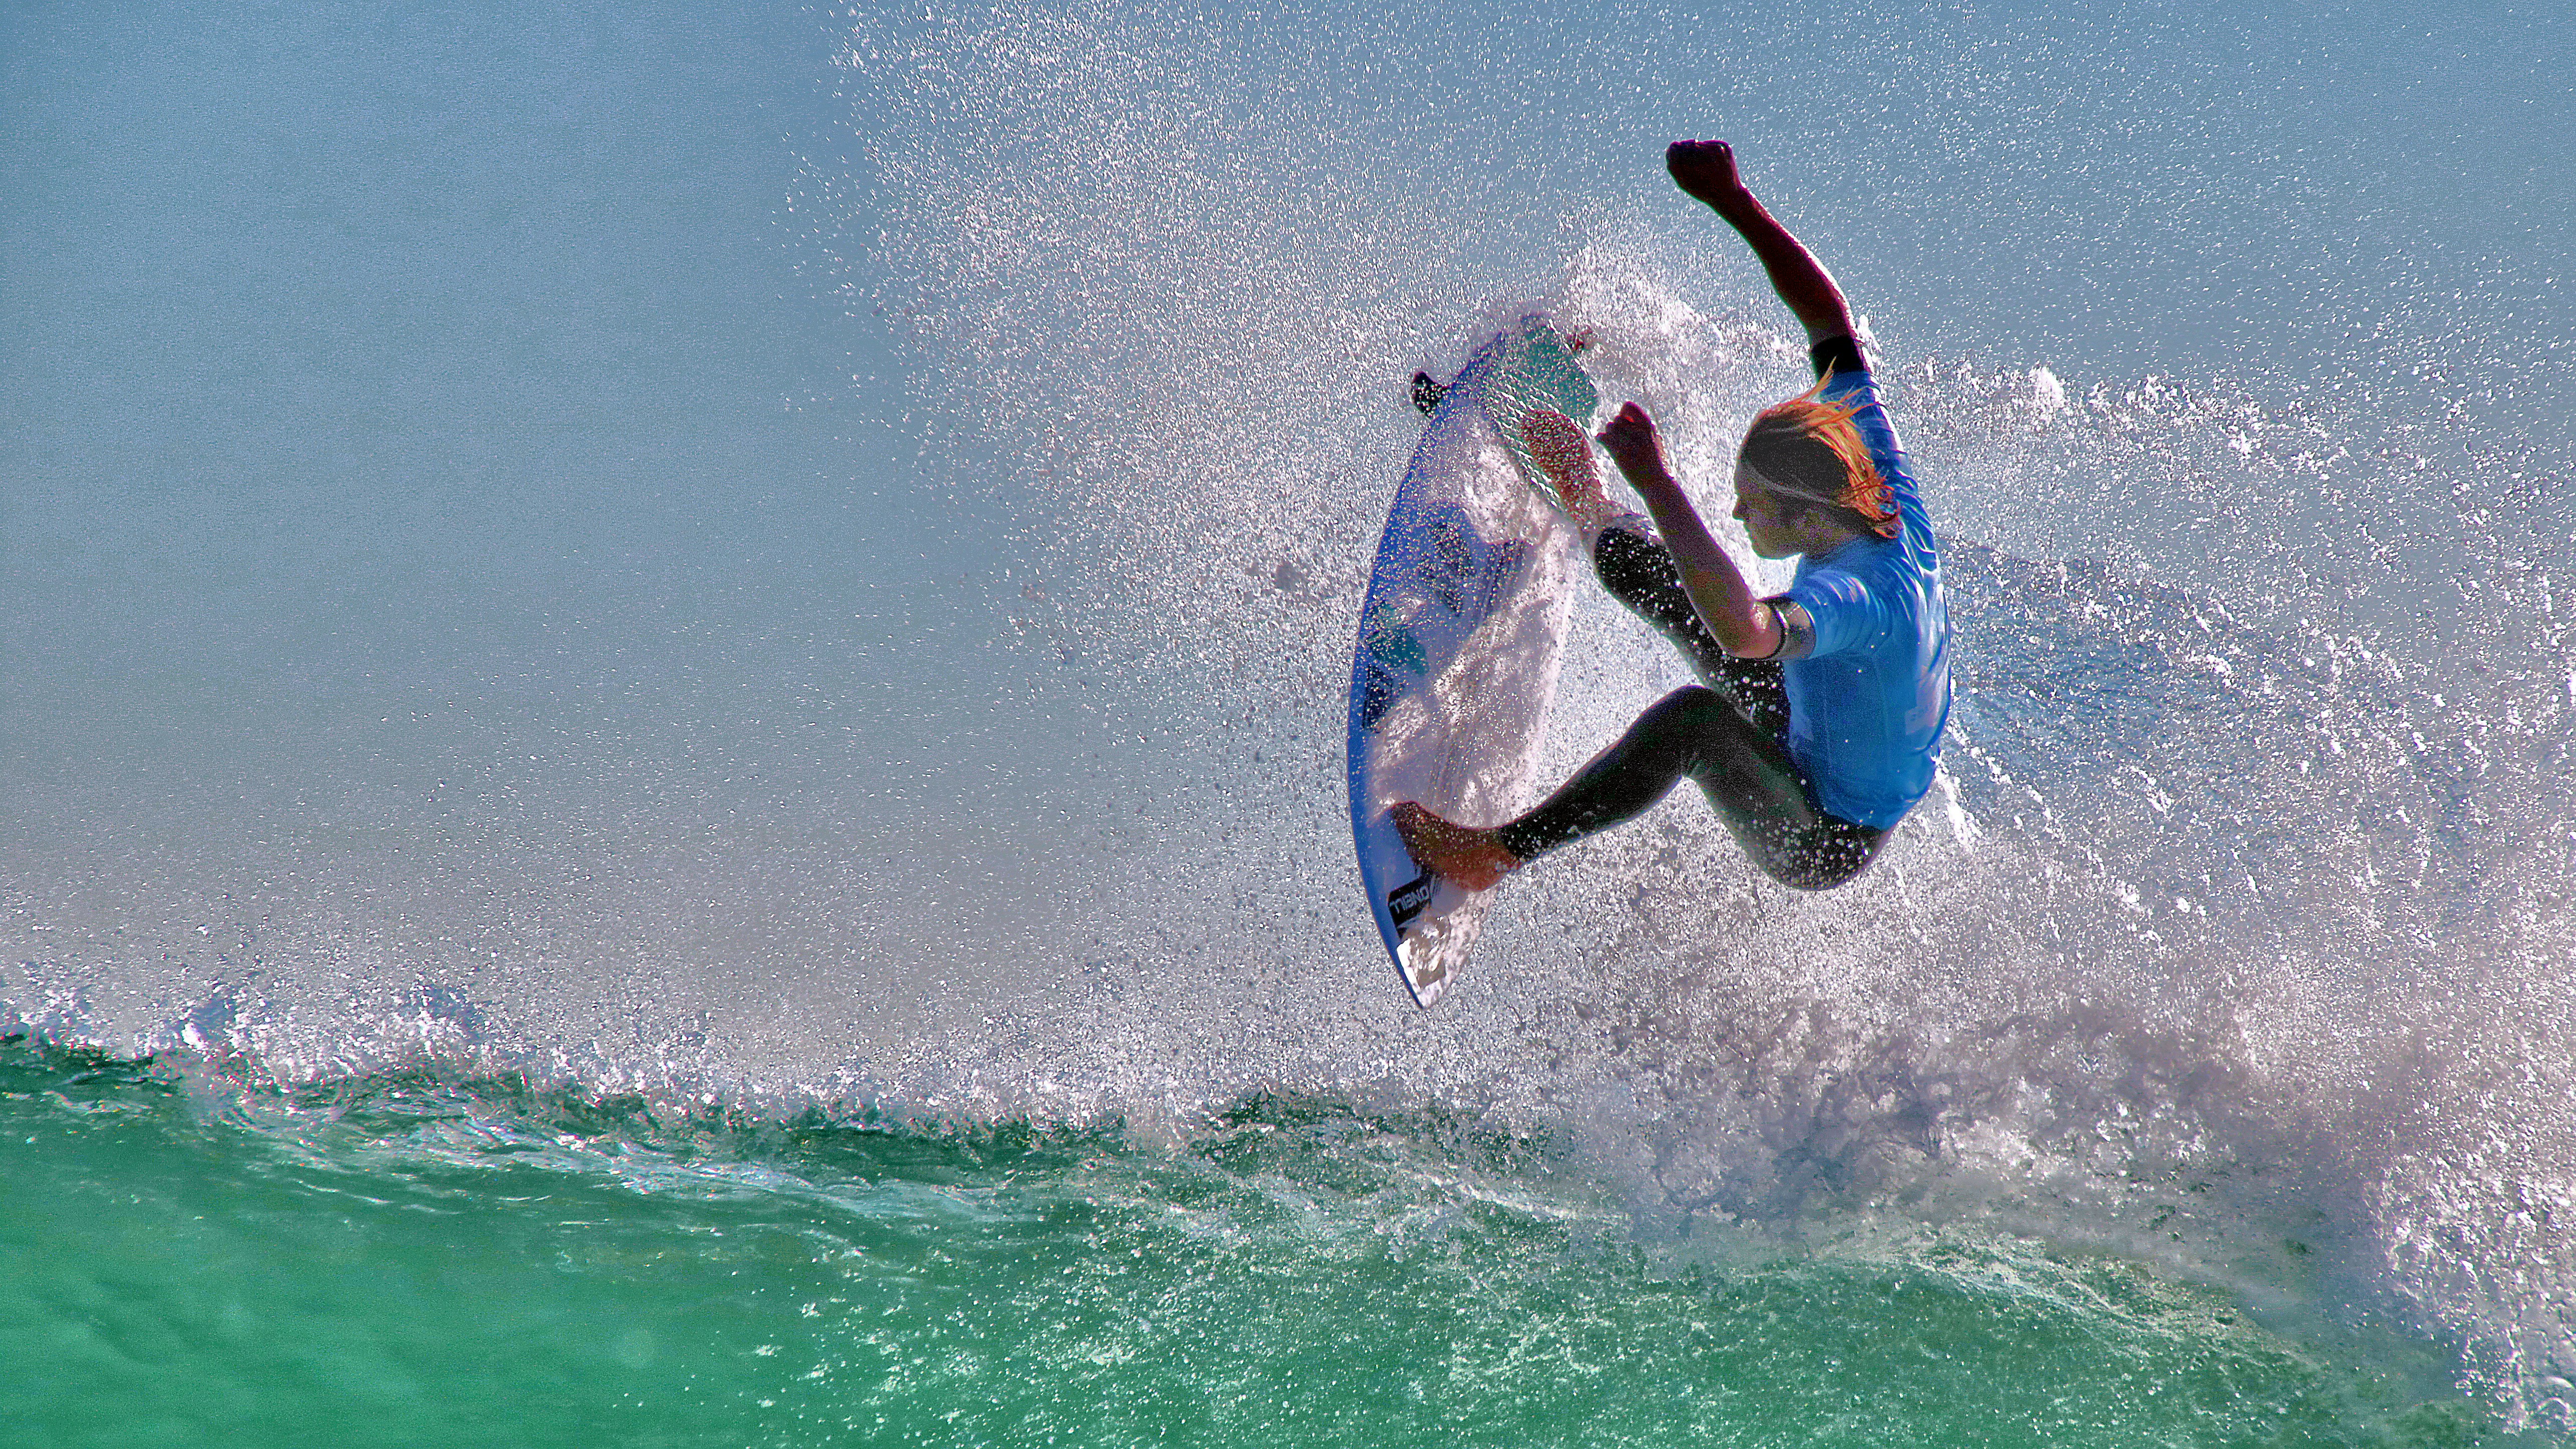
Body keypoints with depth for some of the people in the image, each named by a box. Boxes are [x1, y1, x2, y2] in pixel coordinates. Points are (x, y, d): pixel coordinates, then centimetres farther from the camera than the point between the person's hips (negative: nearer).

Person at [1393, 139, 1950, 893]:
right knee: (1644, 565, 14)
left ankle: (1500, 852, -27)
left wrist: (1657, 483, -59)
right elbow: (1832, 322, -7)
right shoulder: (1886, 493, -17)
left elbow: (1742, 630, -63)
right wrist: (1734, 202, -9)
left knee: (1694, 717, -38)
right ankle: (1592, 517, 47)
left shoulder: (1860, 595, -41)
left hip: (1821, 843, -9)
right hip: (1809, 736, 9)